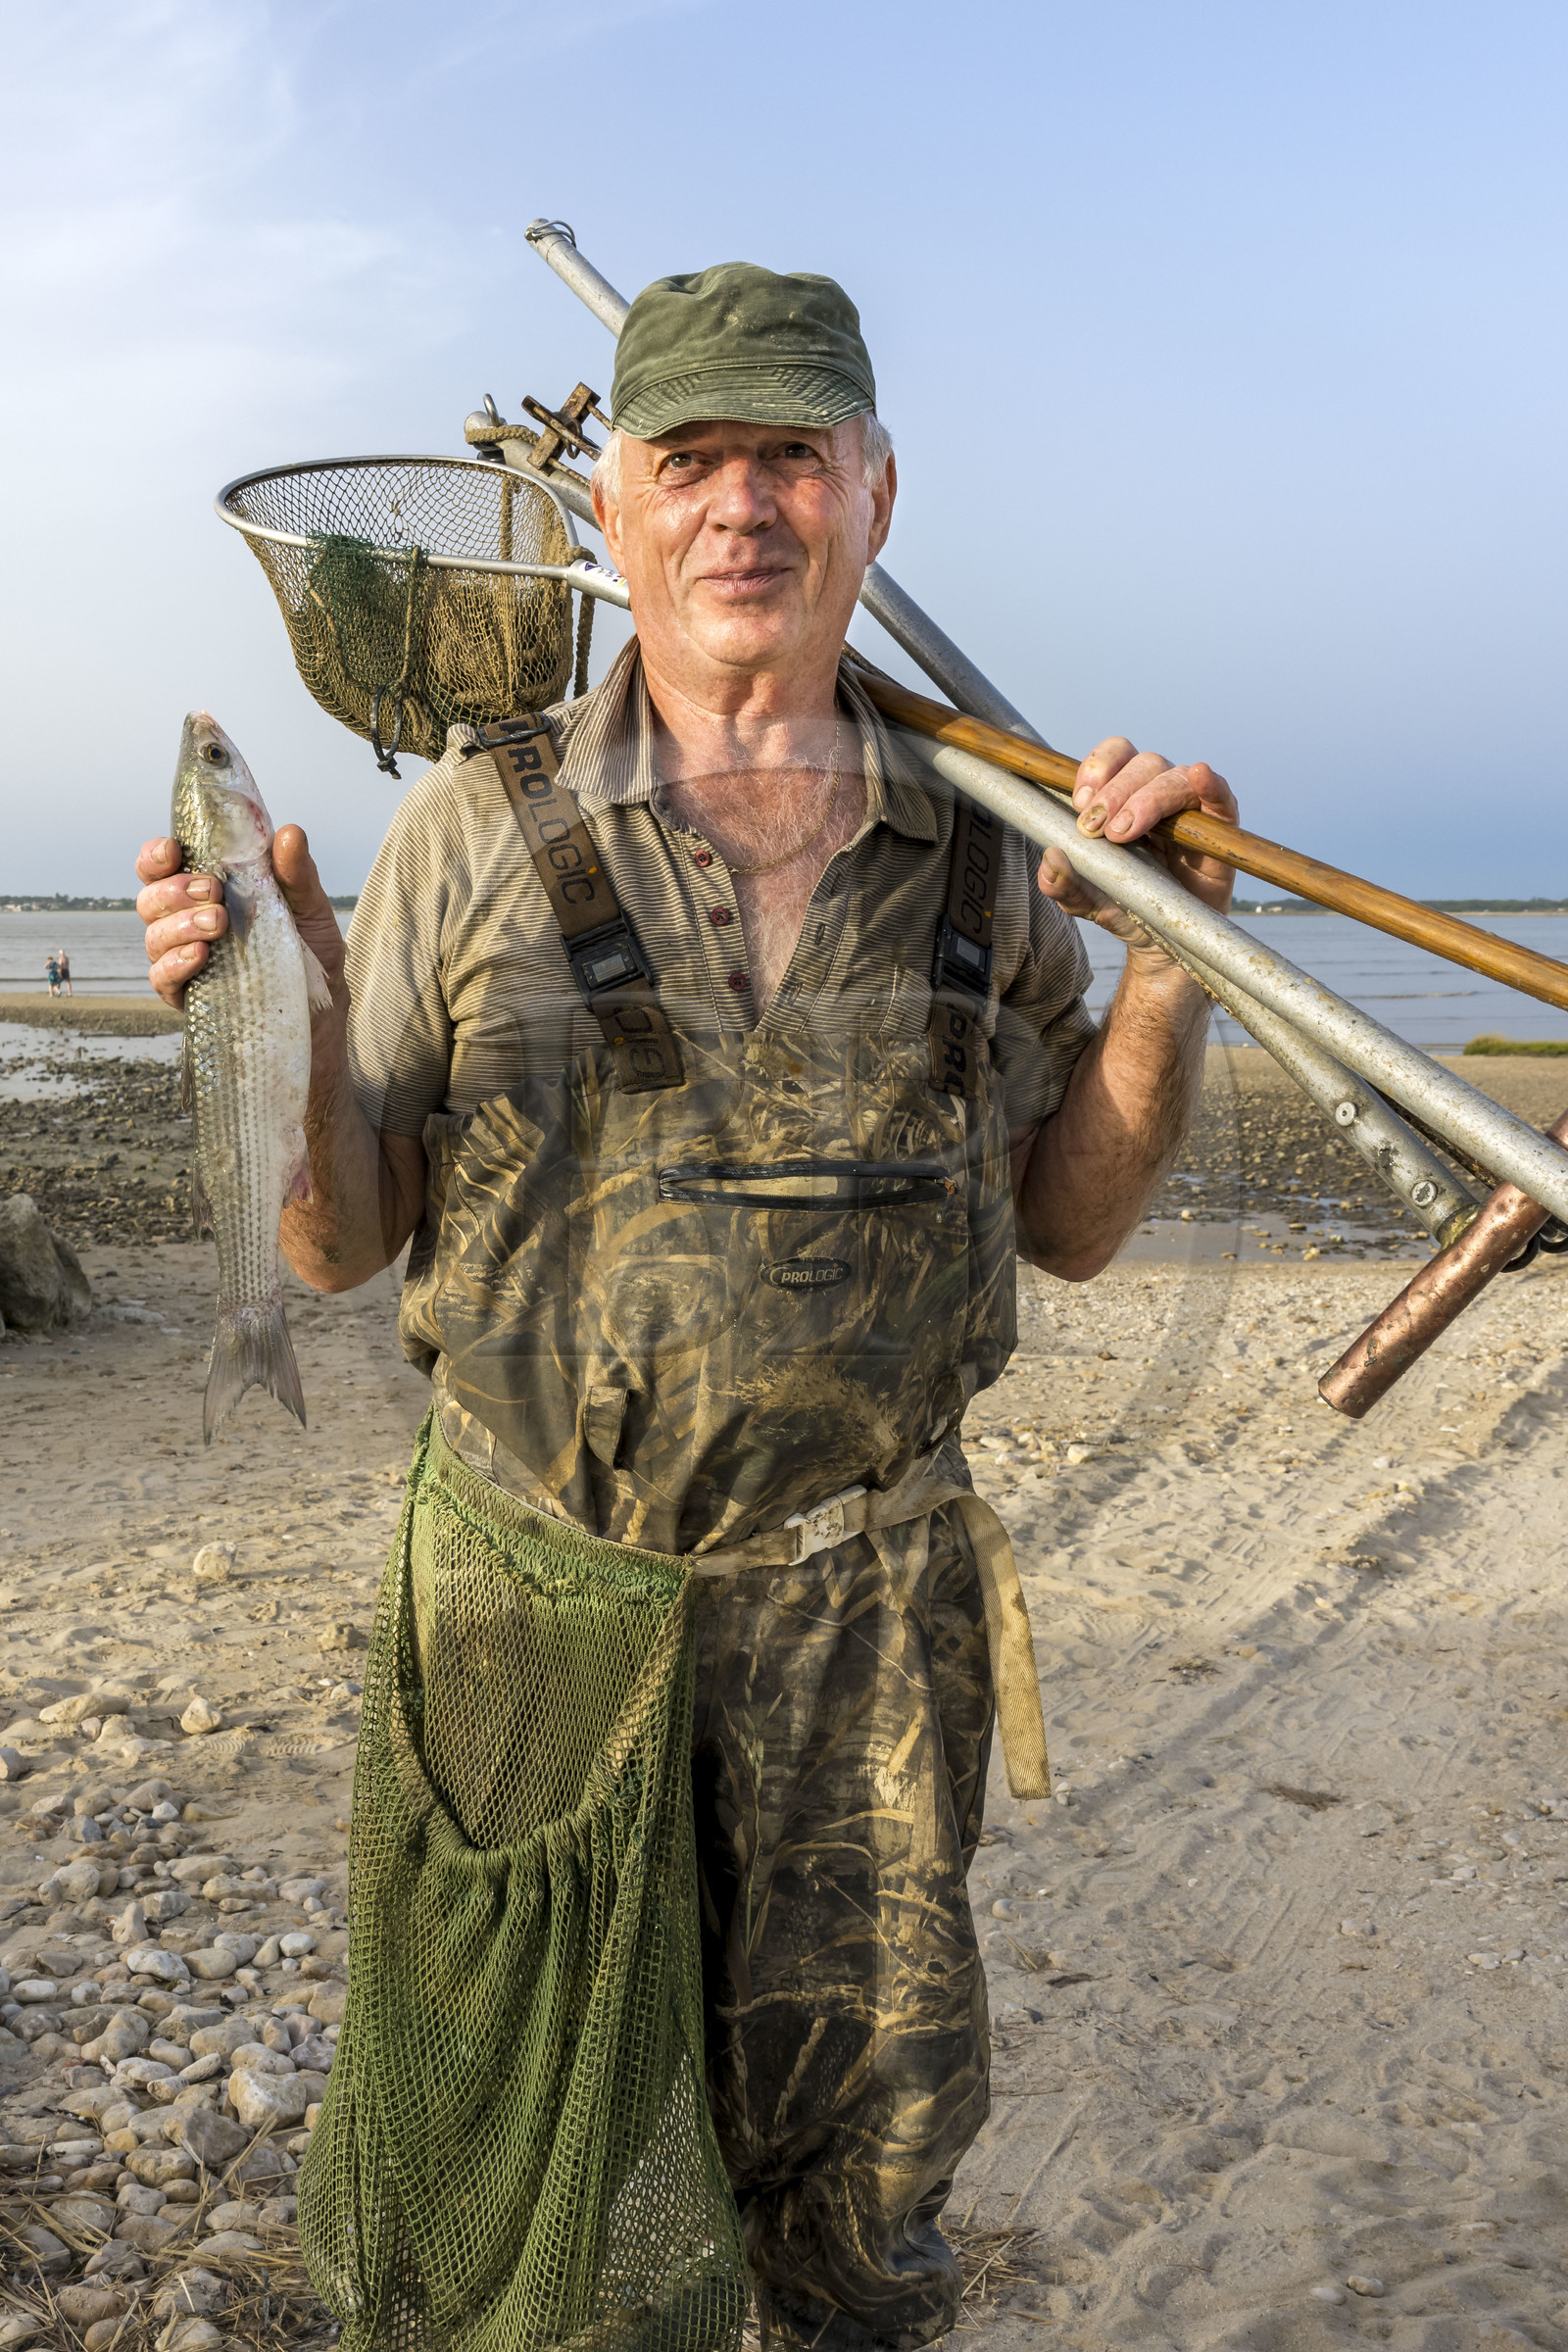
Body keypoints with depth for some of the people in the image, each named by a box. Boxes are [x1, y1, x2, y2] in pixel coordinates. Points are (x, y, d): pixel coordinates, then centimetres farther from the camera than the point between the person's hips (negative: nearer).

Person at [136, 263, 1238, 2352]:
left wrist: (1166, 963, -7)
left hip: (861, 1594, 1)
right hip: (535, 1574, -1)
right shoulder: (481, 826, -5)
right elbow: (344, 1245, -2)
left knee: (862, 2132, 15)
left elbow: (1071, 1226, 6)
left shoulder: (974, 846, 1)